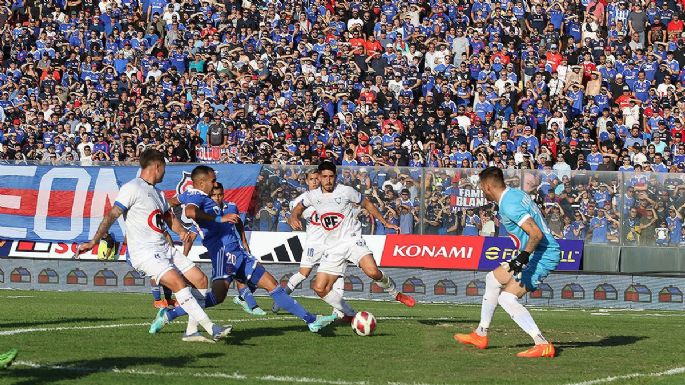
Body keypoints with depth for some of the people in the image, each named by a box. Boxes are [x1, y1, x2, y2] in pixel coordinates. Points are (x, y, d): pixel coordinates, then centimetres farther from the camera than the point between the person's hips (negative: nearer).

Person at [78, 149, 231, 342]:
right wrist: (94, 241, -22)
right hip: (145, 252, -9)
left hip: (165, 249, 9)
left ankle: (191, 330, 6)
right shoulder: (132, 188, -7)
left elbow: (169, 217, 26)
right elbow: (112, 215, -13)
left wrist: (181, 231, 3)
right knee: (178, 283, -24)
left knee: (200, 279, 2)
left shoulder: (157, 192, 21)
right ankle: (211, 328, -25)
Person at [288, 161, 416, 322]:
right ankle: (349, 314, 9)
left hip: (352, 240, -3)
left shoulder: (346, 191, -5)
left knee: (373, 272, -28)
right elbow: (299, 207, 22)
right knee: (320, 288, -9)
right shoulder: (312, 196, 3)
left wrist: (385, 223, 10)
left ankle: (396, 294, 0)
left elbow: (367, 204, 10)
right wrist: (293, 218, -1)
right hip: (332, 247, 3)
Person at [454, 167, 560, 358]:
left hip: (542, 256, -11)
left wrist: (523, 257, -32)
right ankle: (480, 335, 28)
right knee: (493, 278, 19)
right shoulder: (516, 193, 11)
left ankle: (543, 344, -19)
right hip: (535, 254, 11)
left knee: (507, 298, -14)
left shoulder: (509, 205, -20)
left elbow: (536, 234, -27)